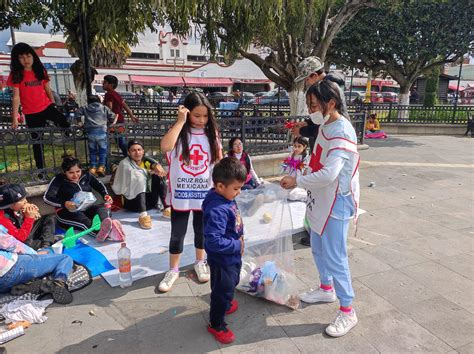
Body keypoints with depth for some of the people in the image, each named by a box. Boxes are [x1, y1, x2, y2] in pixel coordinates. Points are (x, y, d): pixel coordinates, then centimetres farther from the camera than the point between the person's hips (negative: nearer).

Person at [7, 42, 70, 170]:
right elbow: (16, 97, -9)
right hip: (31, 113, -2)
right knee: (37, 141, 8)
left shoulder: (40, 71, 3)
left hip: (47, 107, 2)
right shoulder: (16, 75, -6)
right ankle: (41, 169, 21)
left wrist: (54, 105, 14)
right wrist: (14, 118, -13)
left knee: (65, 124, -24)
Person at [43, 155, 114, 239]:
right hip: (67, 212, -4)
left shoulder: (86, 176, 4)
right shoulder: (58, 180, -8)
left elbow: (99, 185, 19)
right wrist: (64, 204, -33)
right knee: (81, 218, -38)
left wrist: (106, 195, -3)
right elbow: (47, 198, -16)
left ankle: (105, 228, -60)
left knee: (102, 207, -27)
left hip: (86, 209, 4)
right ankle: (100, 233, -67)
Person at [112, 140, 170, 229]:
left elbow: (155, 164, -12)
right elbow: (133, 174, -22)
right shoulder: (125, 163, -2)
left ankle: (166, 207, -22)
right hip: (132, 201, -4)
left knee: (158, 174, -11)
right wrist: (149, 172, -20)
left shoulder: (145, 160, 9)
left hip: (149, 200, 4)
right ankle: (143, 215, -41)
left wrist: (157, 167, -34)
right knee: (139, 178, -28)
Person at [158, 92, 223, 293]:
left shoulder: (212, 134, 0)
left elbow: (220, 161, 5)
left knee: (202, 230, 18)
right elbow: (165, 147, -29)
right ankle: (173, 270, 26)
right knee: (178, 232, 8)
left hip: (205, 191, 2)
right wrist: (180, 122, -23)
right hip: (181, 192, -2)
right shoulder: (179, 132, -8)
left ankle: (200, 263, 39)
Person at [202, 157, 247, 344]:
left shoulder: (227, 198, -5)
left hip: (233, 256, 9)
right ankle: (216, 325, 34)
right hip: (222, 260, -9)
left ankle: (225, 304, 58)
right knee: (222, 291, 11)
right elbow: (214, 241, -38)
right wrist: (238, 245, -26)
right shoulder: (217, 210, -35)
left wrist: (239, 237, 3)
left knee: (231, 284, 31)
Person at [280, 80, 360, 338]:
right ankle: (326, 289, 43)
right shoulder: (326, 126, 8)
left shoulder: (341, 132, -22)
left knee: (334, 257, -1)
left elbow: (329, 174, -32)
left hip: (336, 203, -9)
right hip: (321, 200, 10)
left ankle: (347, 311, 16)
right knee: (318, 248, 22)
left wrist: (297, 181, -22)